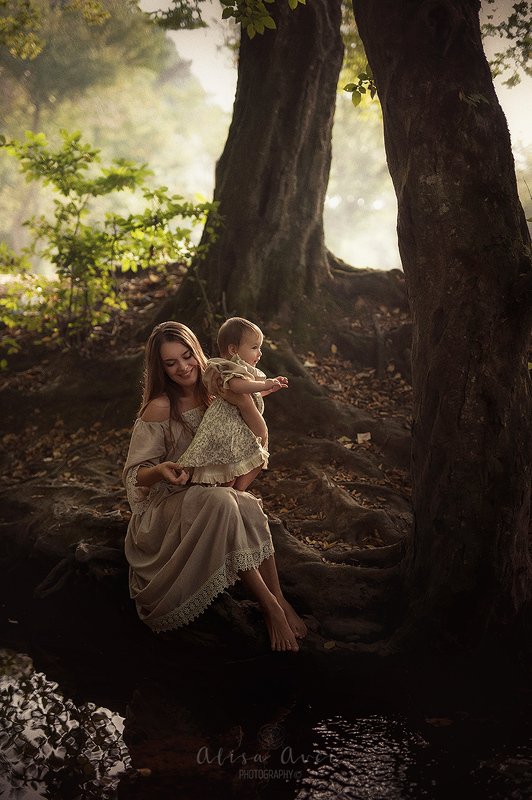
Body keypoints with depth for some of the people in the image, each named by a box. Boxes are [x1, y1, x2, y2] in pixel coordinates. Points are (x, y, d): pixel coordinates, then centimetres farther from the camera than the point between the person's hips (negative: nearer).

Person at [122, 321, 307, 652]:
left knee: (247, 505, -31)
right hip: (166, 509, -4)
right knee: (220, 500, -36)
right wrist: (161, 471, -33)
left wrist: (246, 405, -11)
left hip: (207, 499, 4)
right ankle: (271, 605, -30)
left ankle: (278, 599, -27)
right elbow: (135, 476, -12)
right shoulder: (160, 407, -13)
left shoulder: (212, 394, 3)